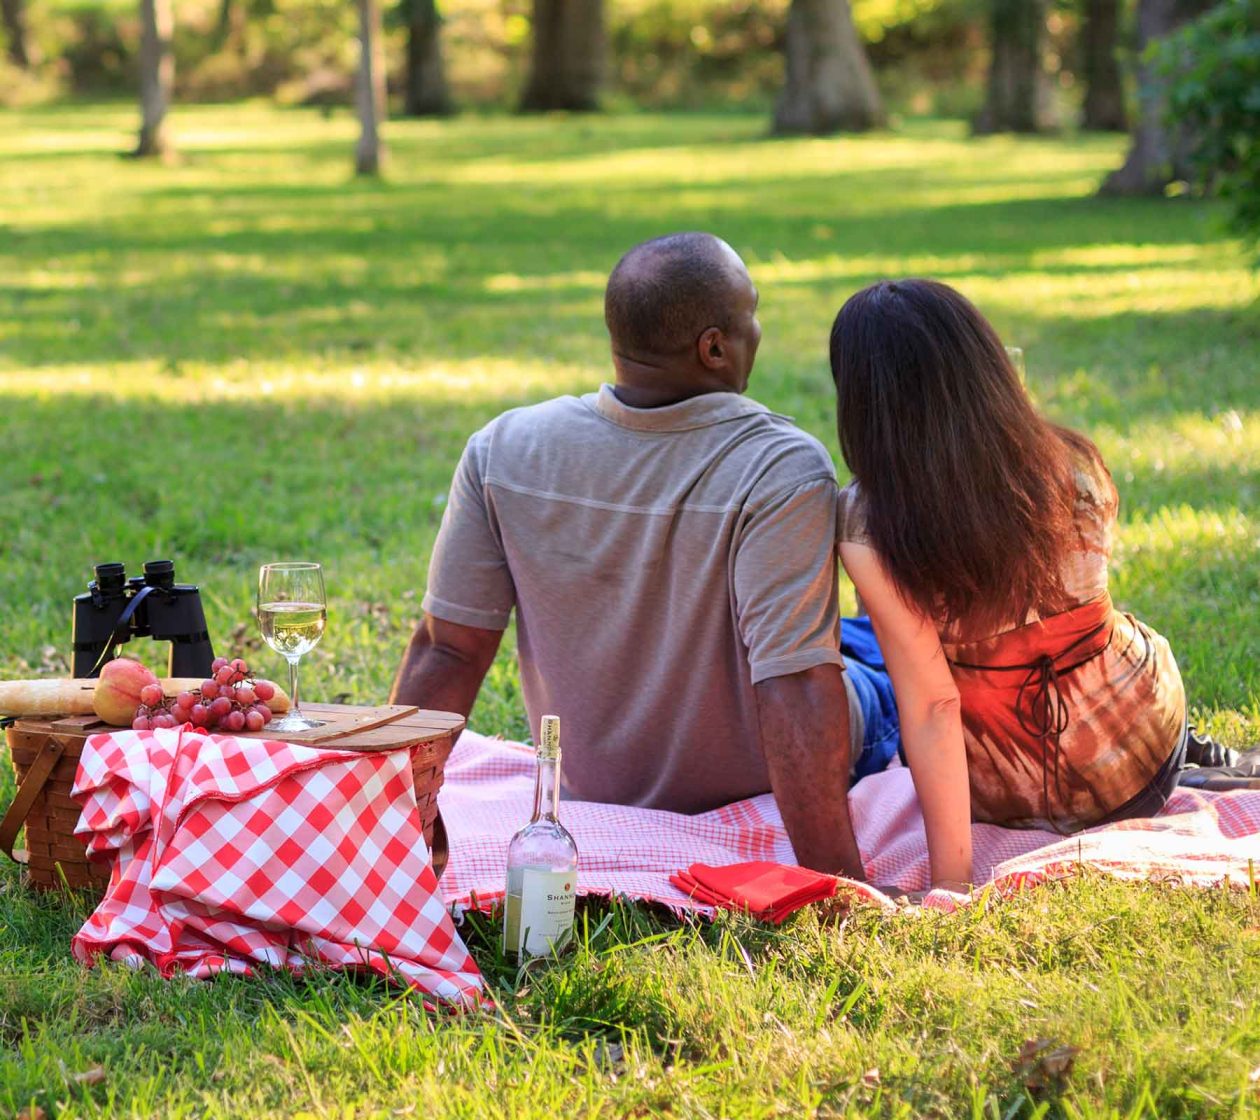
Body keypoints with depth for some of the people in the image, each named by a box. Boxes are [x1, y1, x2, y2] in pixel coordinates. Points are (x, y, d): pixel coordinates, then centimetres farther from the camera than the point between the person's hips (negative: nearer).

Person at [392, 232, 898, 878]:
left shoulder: (502, 450, -17)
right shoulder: (782, 473, -30)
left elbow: (447, 649, -12)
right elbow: (794, 691, -35)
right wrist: (836, 884, -32)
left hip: (590, 790, 4)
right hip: (757, 796, -4)